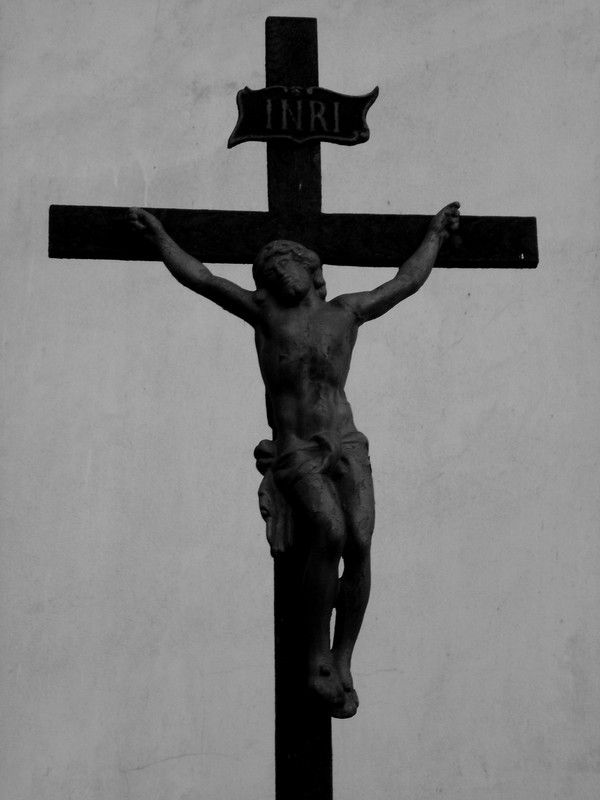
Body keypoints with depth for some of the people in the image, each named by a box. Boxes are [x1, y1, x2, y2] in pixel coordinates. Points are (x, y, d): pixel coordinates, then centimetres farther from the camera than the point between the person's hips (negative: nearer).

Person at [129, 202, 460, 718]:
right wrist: (160, 237, 26)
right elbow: (199, 277, 18)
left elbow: (407, 282, 31)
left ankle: (342, 665, -9)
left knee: (359, 542, -20)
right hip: (295, 455, -2)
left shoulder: (346, 312, 18)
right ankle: (317, 657, -15)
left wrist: (435, 235, 43)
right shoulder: (263, 312, 13)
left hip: (347, 447, 2)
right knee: (331, 532, -28)